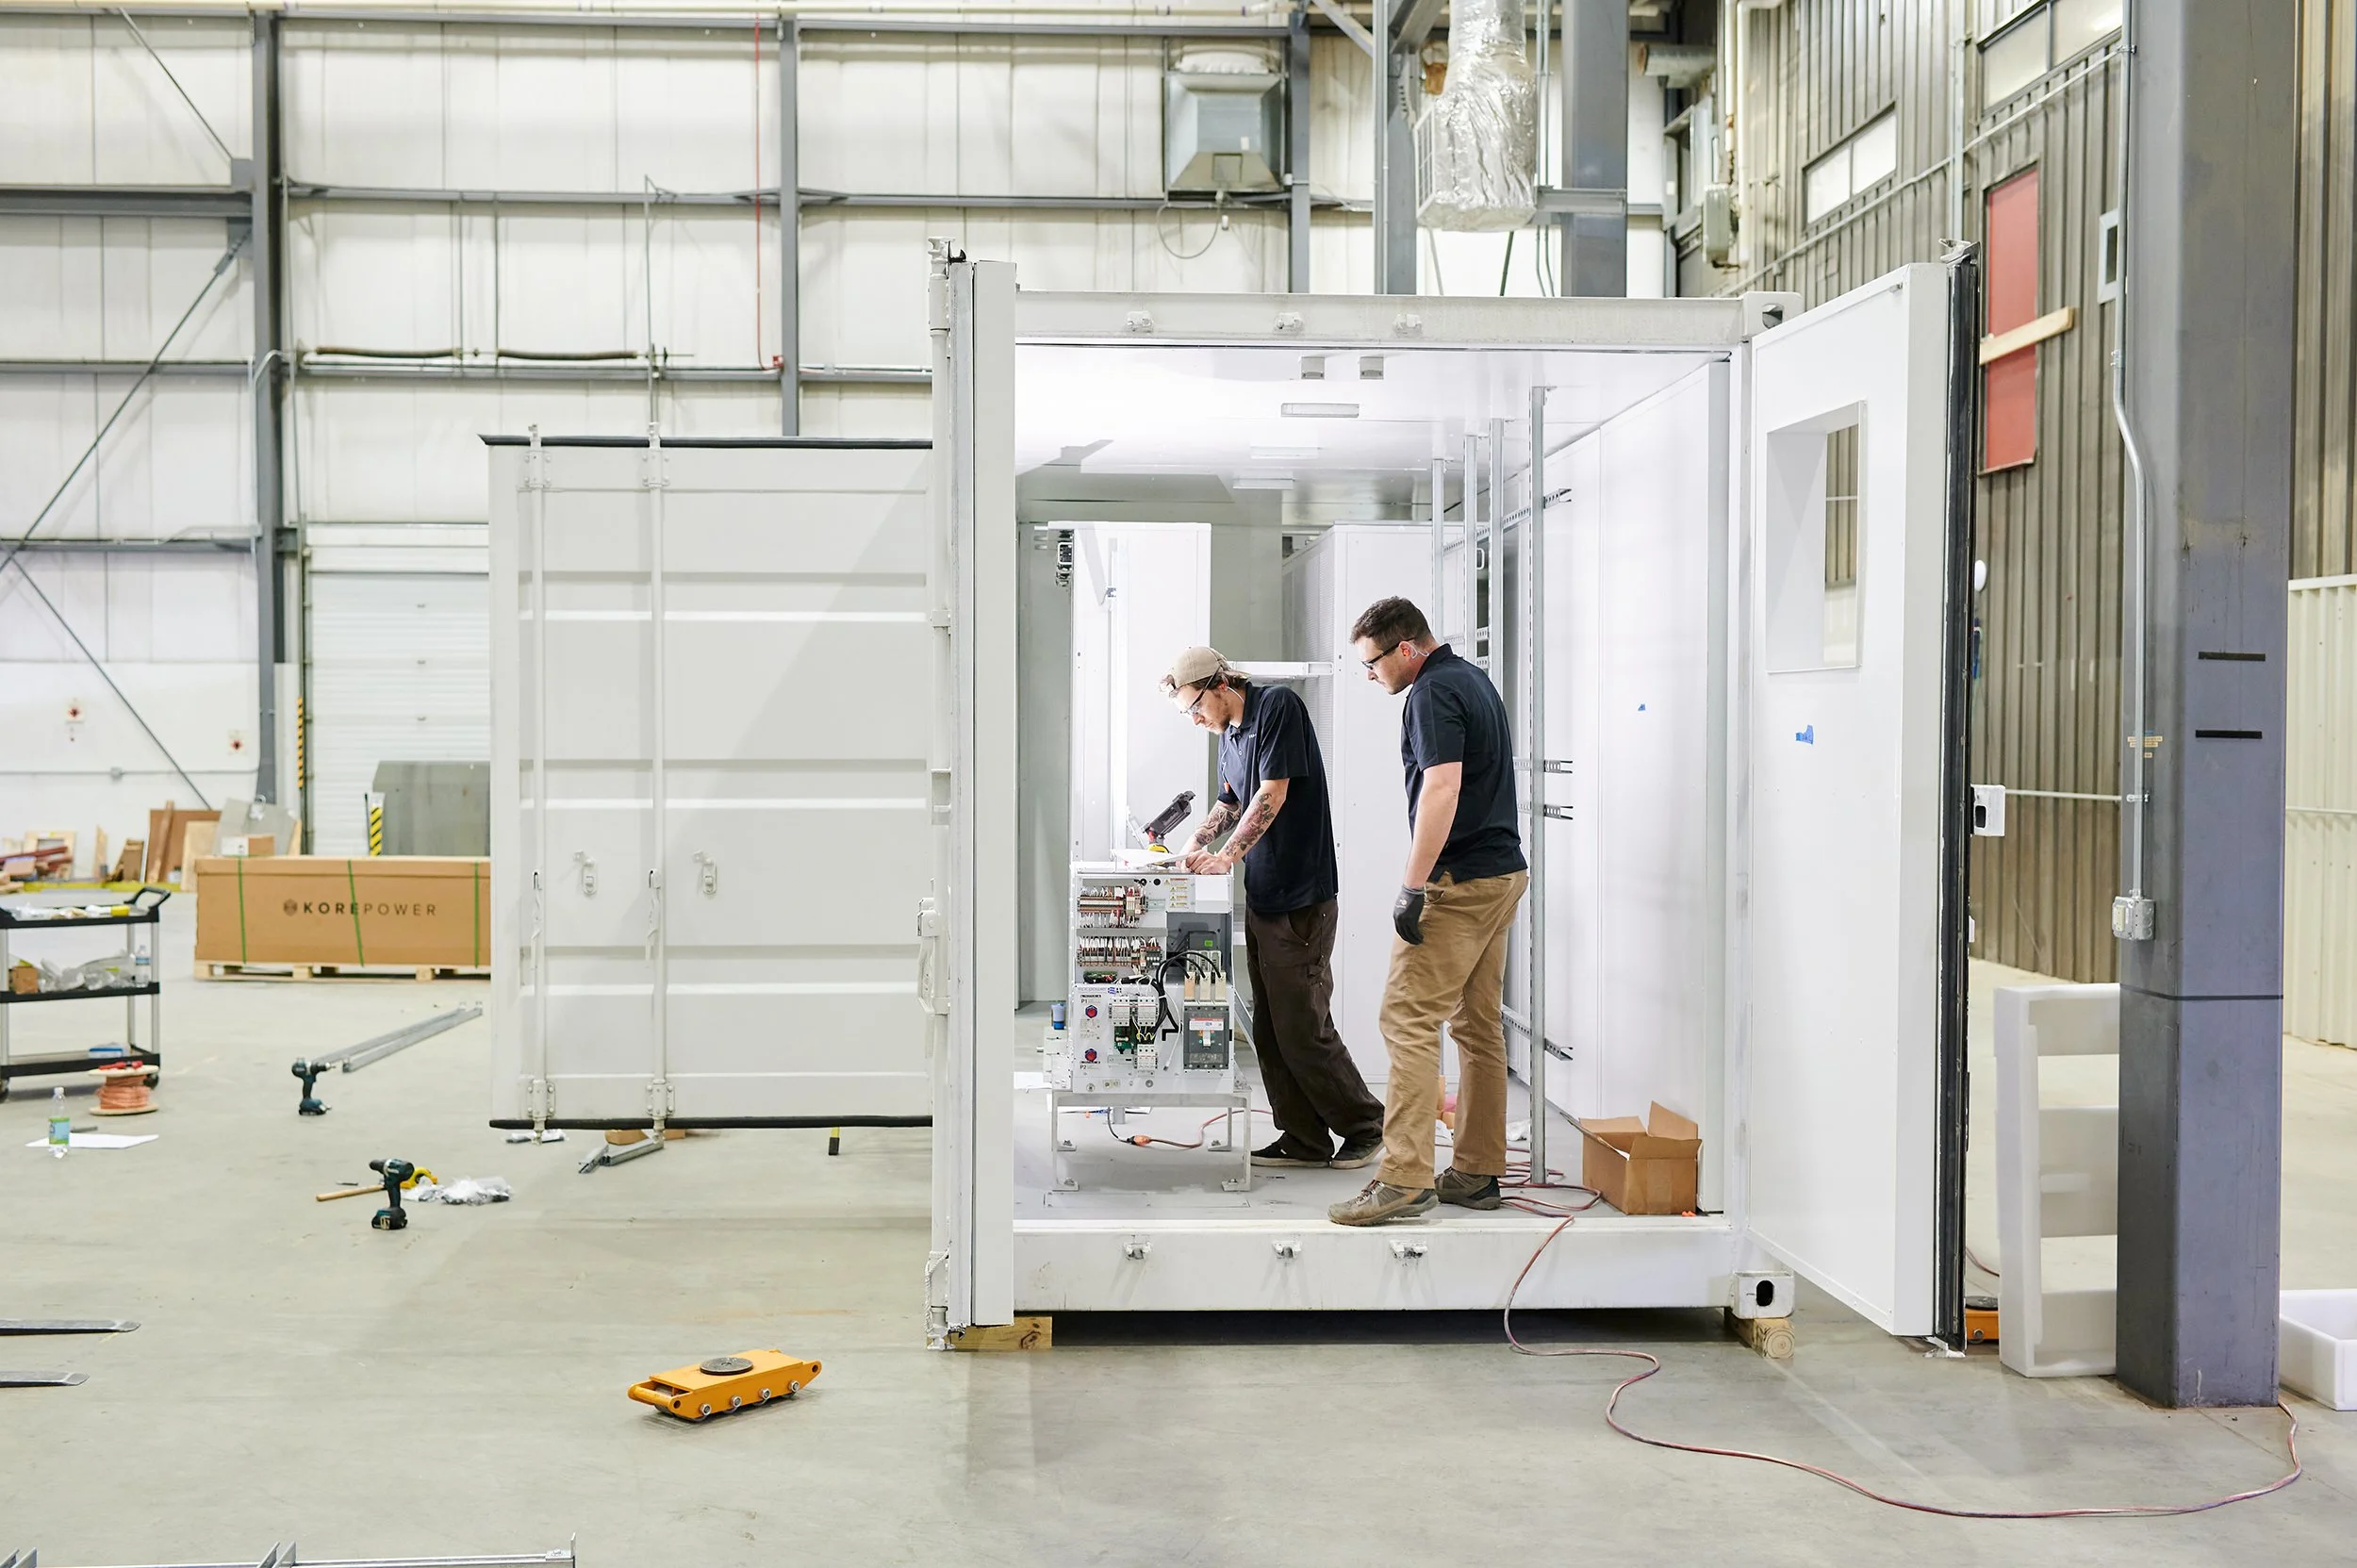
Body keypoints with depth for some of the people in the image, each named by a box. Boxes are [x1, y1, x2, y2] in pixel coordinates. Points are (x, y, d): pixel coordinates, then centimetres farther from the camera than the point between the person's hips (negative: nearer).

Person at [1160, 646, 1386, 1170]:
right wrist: (1194, 848, 10)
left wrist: (1228, 855, -17)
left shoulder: (1277, 707, -11)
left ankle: (1365, 1124, 9)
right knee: (1270, 1029, 9)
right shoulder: (1229, 732, 16)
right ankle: (1305, 1139, 16)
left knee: (1303, 1028, -6)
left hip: (1300, 899, -9)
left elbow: (1273, 795, -16)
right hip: (1261, 896, 9)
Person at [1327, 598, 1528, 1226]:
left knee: (1409, 1019, -10)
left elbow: (1442, 787, -24)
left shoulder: (1433, 693, -13)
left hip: (1460, 881, -10)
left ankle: (1405, 1178, -13)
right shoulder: (1474, 680, 17)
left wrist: (1413, 886, -25)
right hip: (1504, 870, 10)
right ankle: (1476, 1172, 17)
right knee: (1478, 1026, 12)